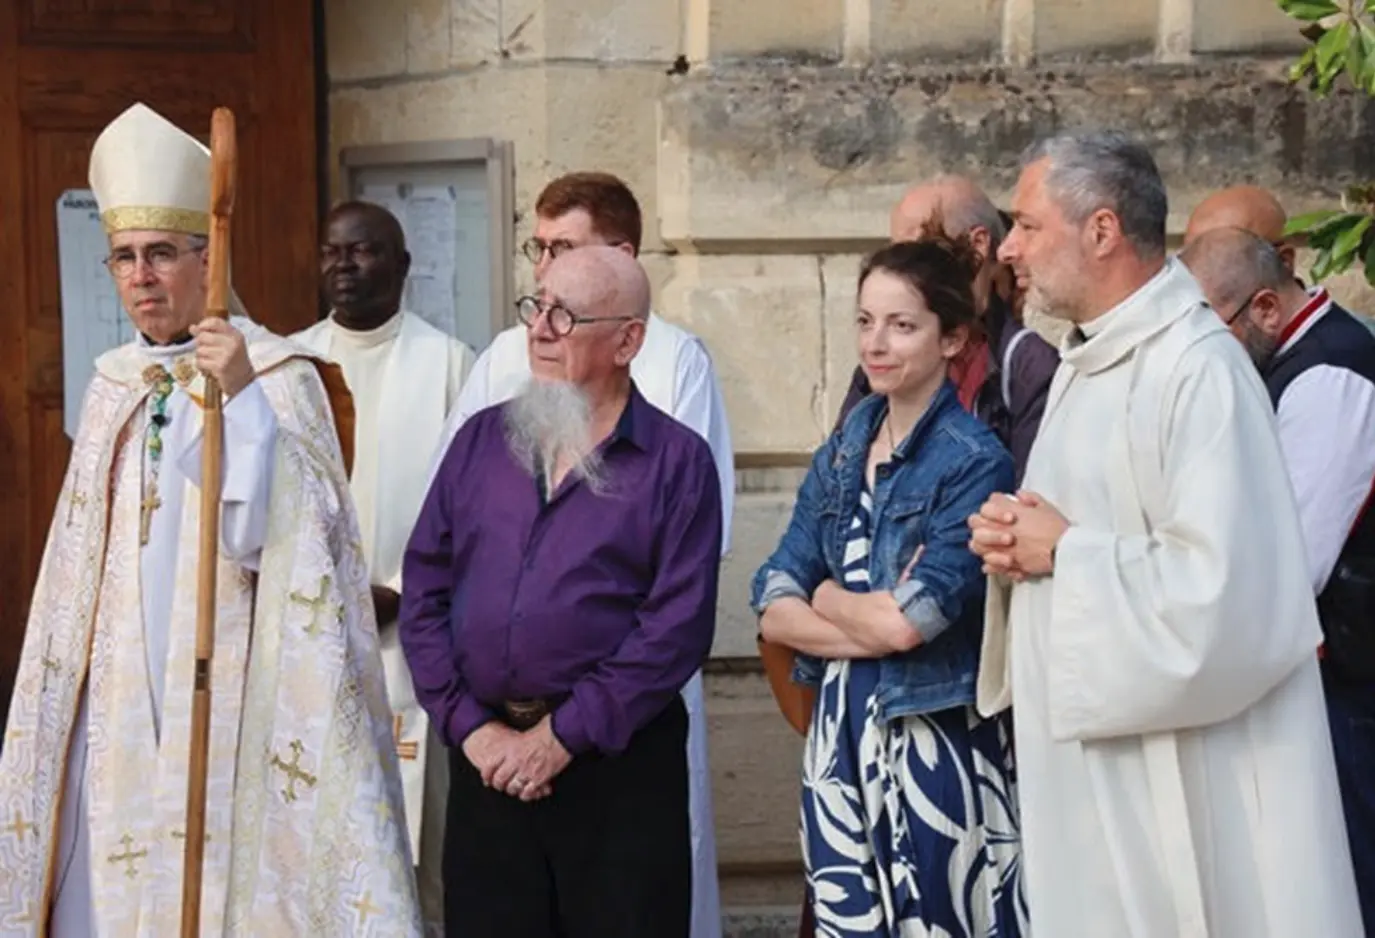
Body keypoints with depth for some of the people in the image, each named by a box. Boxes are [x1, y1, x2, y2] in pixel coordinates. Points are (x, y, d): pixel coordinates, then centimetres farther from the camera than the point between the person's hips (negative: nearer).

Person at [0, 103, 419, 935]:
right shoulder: (113, 385, 10)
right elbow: (84, 557, 17)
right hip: (122, 693, 6)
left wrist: (244, 396, -26)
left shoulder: (277, 374, -8)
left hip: (230, 692, -5)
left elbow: (288, 534, -19)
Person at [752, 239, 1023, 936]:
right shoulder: (840, 454, 7)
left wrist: (826, 597, -2)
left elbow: (910, 620, -20)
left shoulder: (975, 460, -11)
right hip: (839, 734, 6)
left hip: (935, 742, -6)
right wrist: (873, 626, -14)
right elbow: (772, 611, 1)